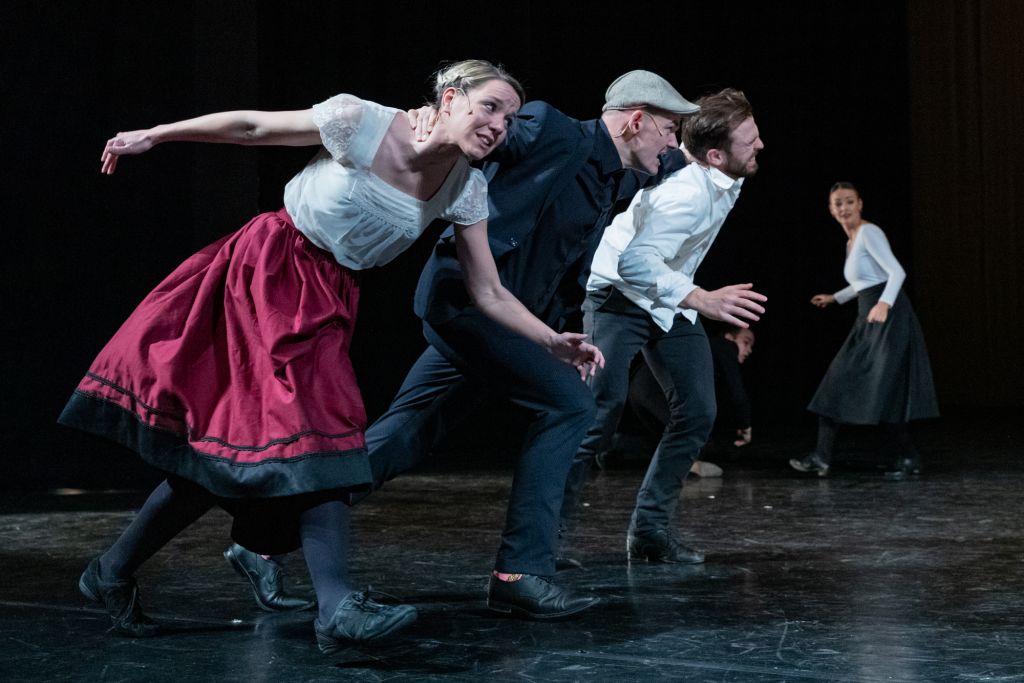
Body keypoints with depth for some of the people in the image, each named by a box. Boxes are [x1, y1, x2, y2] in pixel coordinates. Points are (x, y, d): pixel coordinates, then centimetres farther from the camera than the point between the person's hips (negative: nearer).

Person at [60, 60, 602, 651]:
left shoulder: (466, 189, -4)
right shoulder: (363, 122, -18)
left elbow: (490, 294, 0)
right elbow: (254, 125, -8)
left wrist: (553, 342, -9)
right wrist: (153, 136, 0)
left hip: (328, 299, 5)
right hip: (268, 270, -5)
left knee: (227, 449, 2)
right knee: (313, 425, -19)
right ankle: (337, 605, -23)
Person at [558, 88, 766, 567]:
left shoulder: (724, 176, -6)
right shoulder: (688, 194, -33)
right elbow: (634, 263, -42)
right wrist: (703, 300, -43)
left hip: (670, 299, 9)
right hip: (620, 295, -8)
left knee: (697, 412, -3)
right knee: (602, 412, -22)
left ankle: (650, 531, 4)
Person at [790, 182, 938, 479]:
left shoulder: (869, 232, -10)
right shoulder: (851, 242, 16)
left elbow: (896, 272, -22)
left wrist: (884, 304, -37)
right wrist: (834, 298, 39)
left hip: (889, 319, -9)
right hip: (868, 322, 9)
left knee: (885, 390, -10)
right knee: (838, 383, 3)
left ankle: (909, 458, 3)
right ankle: (821, 457, 1)